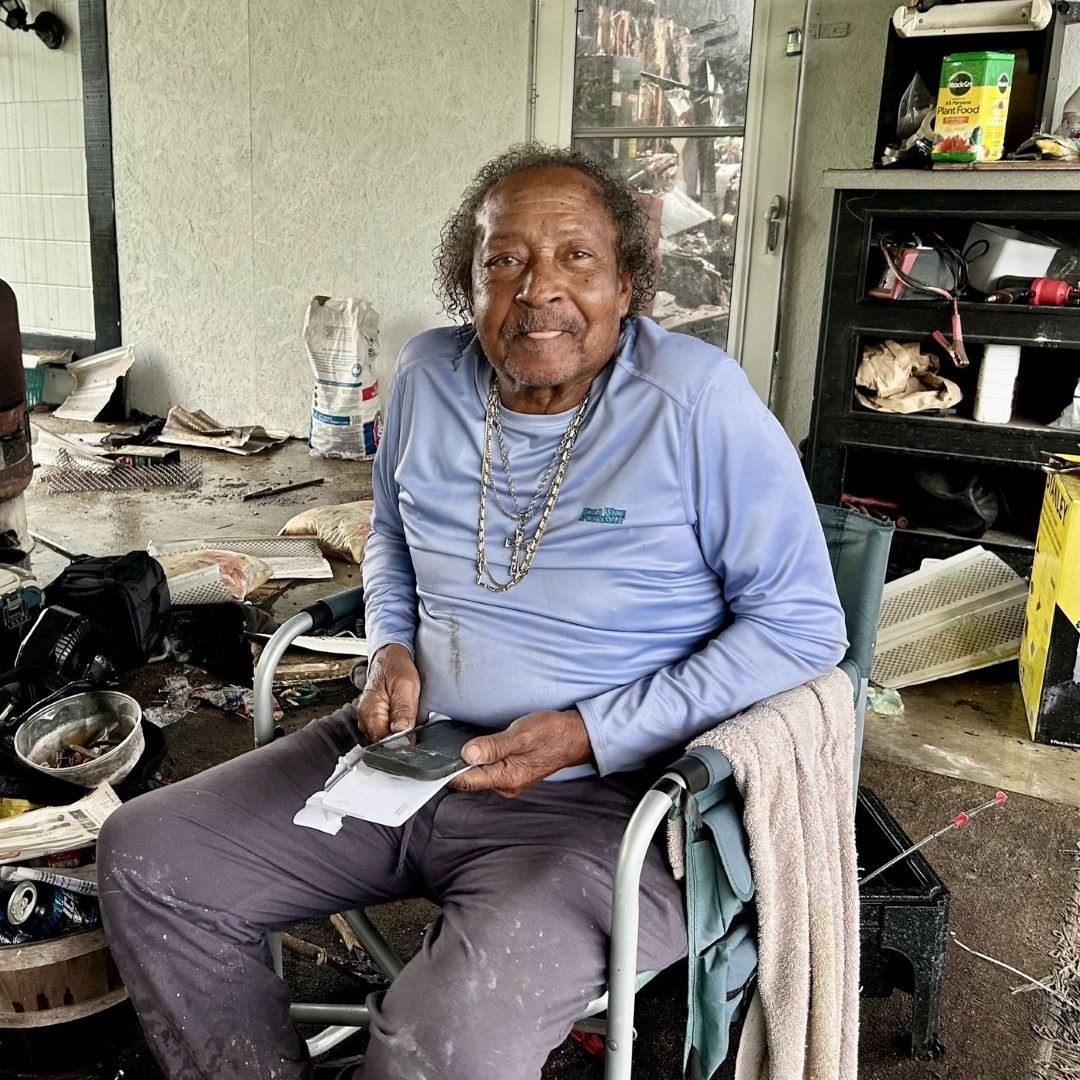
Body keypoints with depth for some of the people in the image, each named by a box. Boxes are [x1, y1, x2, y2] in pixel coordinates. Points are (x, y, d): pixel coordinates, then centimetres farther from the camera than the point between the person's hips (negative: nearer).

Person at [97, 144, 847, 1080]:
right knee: (143, 856, 0)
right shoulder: (427, 377, 3)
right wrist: (392, 646, 0)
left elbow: (802, 624, -12)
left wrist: (590, 735, -17)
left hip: (598, 798, -5)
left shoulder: (696, 397, -14)